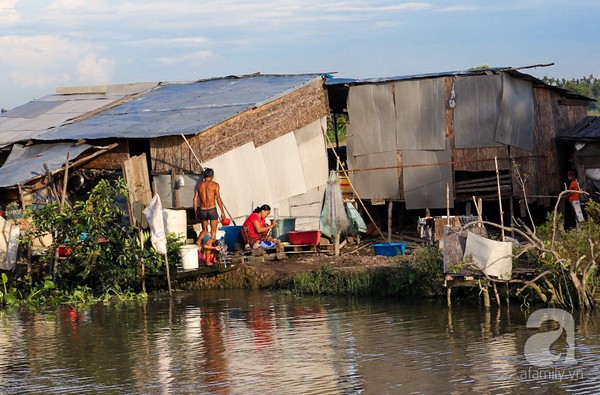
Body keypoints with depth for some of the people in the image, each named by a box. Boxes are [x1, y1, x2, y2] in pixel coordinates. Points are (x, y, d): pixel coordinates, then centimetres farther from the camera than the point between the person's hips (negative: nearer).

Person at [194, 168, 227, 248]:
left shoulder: (199, 185, 8)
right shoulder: (215, 185, -3)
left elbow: (195, 199, 6)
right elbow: (218, 199, -9)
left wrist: (196, 213, 13)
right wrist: (222, 212, -5)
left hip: (202, 210, 4)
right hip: (212, 210, -4)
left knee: (204, 230, 18)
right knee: (213, 232, 7)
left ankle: (198, 241, -8)